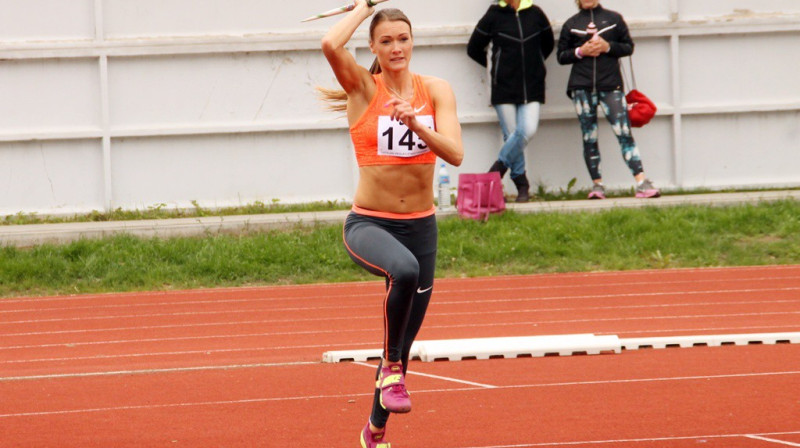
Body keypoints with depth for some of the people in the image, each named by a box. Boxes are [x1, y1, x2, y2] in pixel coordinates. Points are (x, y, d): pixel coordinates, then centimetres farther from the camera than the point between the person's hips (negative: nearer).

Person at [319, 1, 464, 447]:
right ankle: (392, 369, -22)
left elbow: (455, 153, -11)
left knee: (404, 342, 12)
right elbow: (331, 45, -25)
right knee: (404, 270, -39)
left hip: (421, 225, 4)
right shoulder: (364, 88, -5)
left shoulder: (436, 90, 2)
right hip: (369, 223, -4)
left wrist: (415, 124, -26)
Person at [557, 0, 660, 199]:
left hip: (610, 84, -1)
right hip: (582, 86, 2)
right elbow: (561, 56, 11)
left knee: (624, 133, -10)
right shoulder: (571, 24, 11)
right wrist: (580, 52, -7)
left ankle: (642, 183, -16)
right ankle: (597, 185, 8)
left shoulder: (614, 18, 9)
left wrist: (608, 47, -9)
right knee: (589, 138, 2)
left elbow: (629, 47, 8)